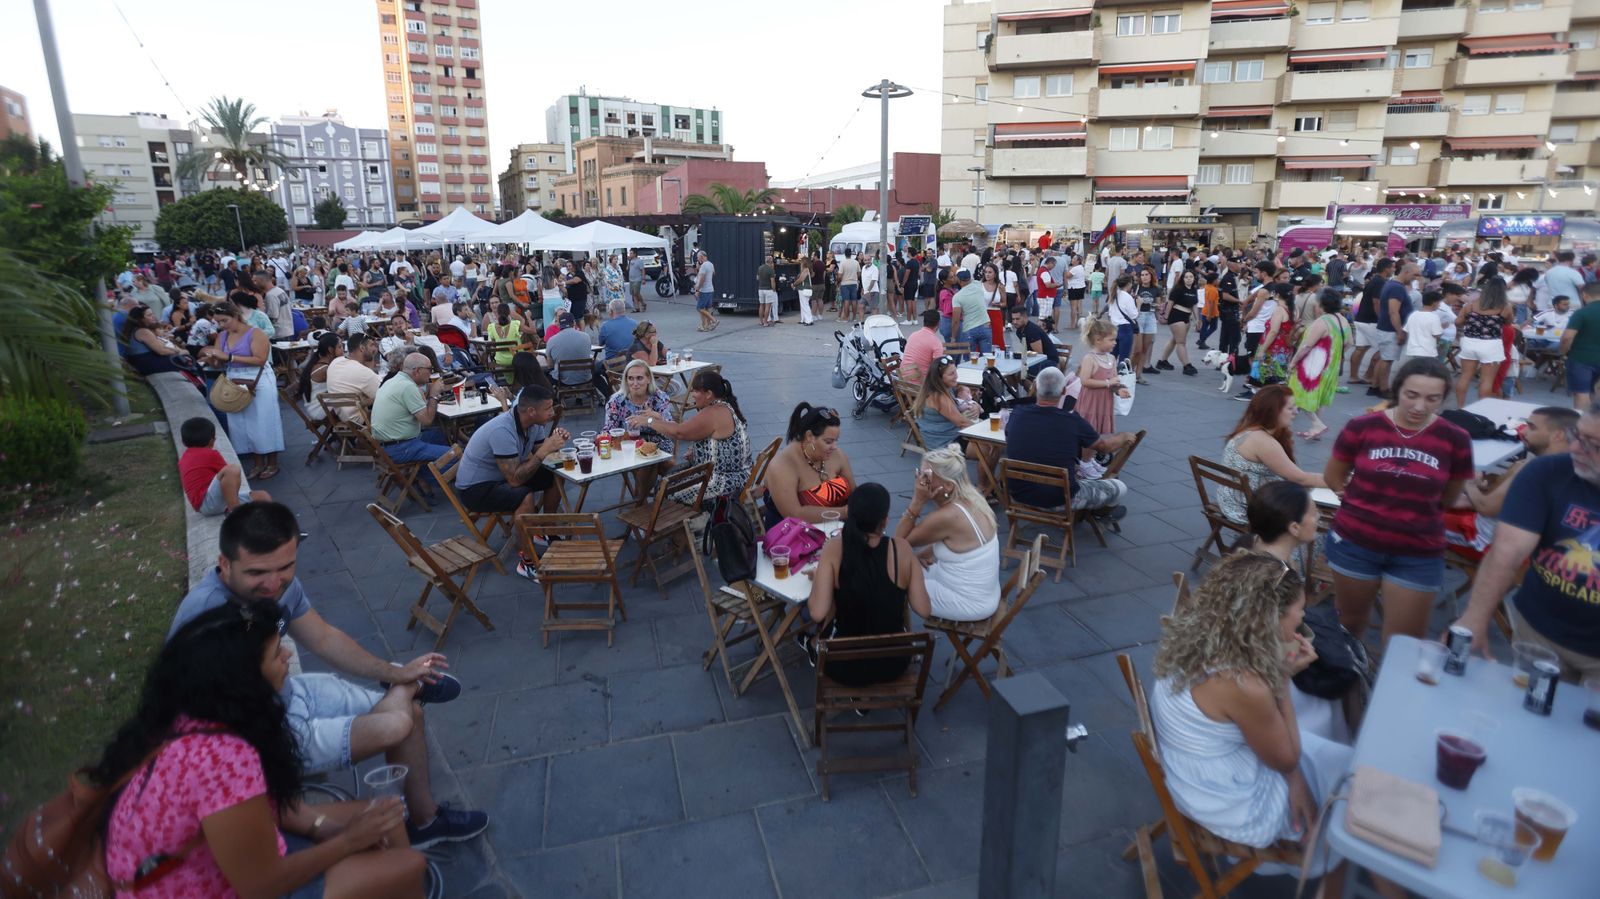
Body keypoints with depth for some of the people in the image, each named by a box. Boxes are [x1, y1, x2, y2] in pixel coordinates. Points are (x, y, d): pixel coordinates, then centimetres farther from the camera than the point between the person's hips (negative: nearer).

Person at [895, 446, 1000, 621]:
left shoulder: (947, 516, -30)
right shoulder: (970, 497, -5)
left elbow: (899, 541, -16)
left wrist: (917, 502, -23)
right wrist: (930, 551, 5)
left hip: (970, 603, -8)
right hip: (981, 591, 8)